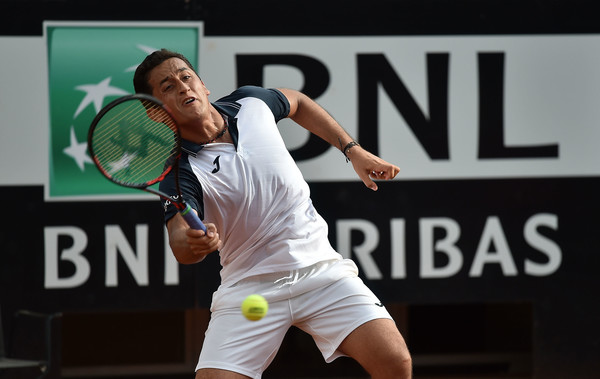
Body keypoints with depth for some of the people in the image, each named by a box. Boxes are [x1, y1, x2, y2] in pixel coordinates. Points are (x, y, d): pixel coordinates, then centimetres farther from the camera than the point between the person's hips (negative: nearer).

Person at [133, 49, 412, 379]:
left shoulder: (250, 103, -1)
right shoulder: (178, 171, -15)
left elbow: (297, 103, 23)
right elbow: (179, 238, -34)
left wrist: (353, 150, 17)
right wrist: (193, 243, -56)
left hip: (319, 269, 2)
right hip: (247, 286, -2)